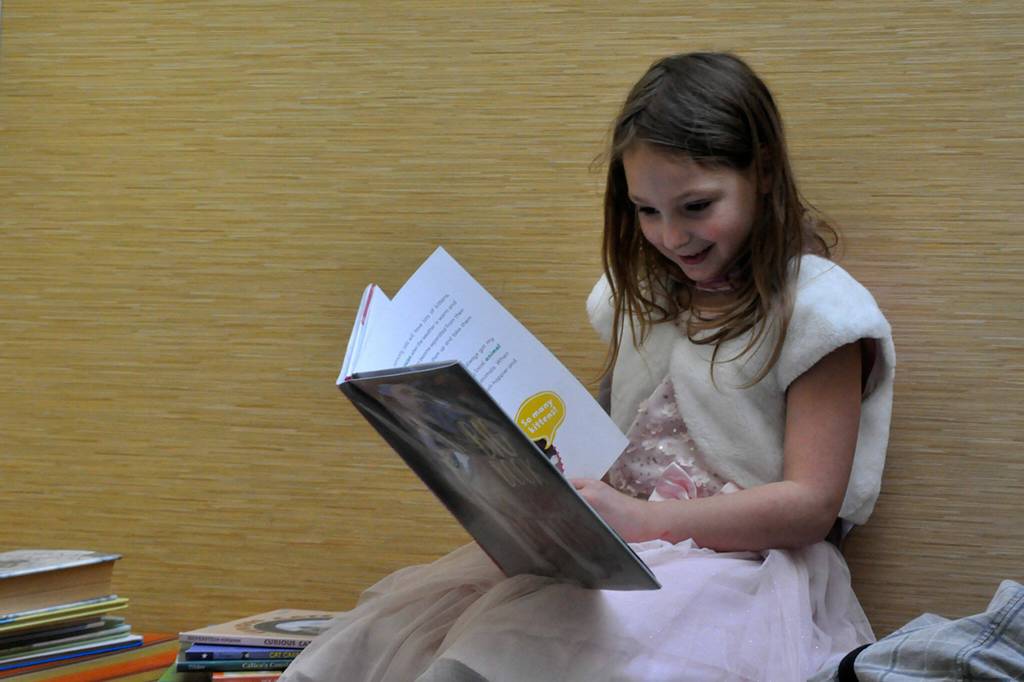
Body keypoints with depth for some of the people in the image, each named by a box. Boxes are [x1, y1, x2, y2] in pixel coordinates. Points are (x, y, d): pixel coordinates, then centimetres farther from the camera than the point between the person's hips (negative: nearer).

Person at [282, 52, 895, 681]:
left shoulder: (818, 309, -5)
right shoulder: (644, 294, 16)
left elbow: (812, 503, -11)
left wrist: (639, 518, -22)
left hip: (740, 563, -6)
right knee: (396, 621, -17)